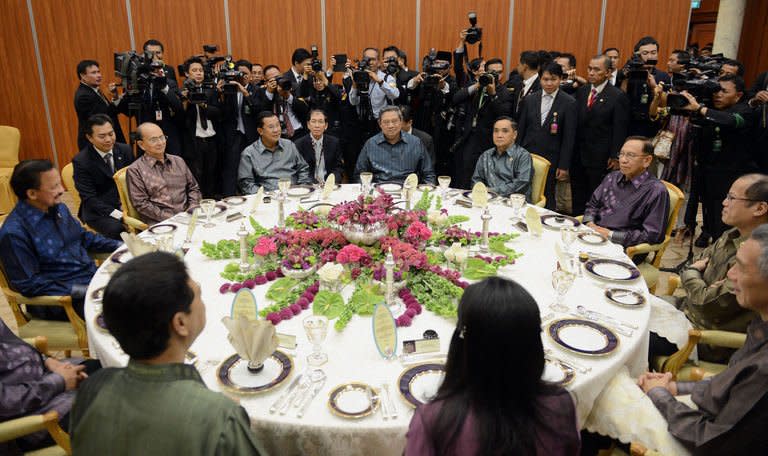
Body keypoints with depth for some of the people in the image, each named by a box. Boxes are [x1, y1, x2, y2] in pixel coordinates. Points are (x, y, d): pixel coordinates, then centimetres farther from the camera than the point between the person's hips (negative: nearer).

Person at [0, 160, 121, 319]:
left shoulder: (58, 208, 5)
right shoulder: (14, 233, -18)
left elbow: (83, 236, 21)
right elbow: (28, 284, -17)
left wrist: (119, 245, 7)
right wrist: (78, 291, -23)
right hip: (60, 299, -8)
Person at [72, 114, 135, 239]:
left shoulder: (125, 150, 2)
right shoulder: (80, 161, -10)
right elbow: (89, 198, -13)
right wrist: (120, 215, -24)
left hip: (126, 204, 4)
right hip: (98, 210, -4)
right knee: (116, 228, -33)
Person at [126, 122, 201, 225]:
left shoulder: (178, 161, 19)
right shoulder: (134, 170, 3)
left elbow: (193, 188, 22)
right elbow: (141, 204, -4)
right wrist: (171, 219, -12)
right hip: (160, 224, -5)